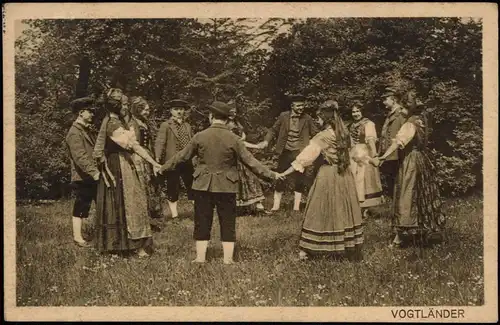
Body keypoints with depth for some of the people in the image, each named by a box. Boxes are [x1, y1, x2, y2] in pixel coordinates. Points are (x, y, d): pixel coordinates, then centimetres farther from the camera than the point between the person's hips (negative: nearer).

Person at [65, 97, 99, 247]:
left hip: (92, 177, 9)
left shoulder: (86, 130, 17)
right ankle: (77, 236, 9)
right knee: (81, 207, 0)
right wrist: (93, 172, -30)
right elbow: (80, 157, -24)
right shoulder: (74, 133, -14)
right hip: (82, 177, -9)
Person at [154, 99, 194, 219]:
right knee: (172, 190, 4)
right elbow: (159, 143, -12)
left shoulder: (187, 126, 16)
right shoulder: (165, 125, -2)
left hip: (187, 162, 5)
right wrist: (157, 159, -25)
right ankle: (174, 215, 12)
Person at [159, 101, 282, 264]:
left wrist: (164, 167, 20)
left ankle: (200, 258, 17)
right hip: (226, 187, -1)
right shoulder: (233, 139, -8)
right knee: (228, 223, 9)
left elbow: (182, 156, 5)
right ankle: (228, 260, 13)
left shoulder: (199, 136, -4)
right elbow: (249, 160, -6)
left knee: (202, 222, 11)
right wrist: (270, 174, 2)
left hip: (203, 185, 1)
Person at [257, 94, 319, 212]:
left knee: (299, 180, 3)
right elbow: (274, 130, 6)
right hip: (285, 152, 1)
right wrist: (266, 141, -8)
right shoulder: (284, 116, -1)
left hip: (300, 153, -1)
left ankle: (296, 207, 14)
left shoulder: (307, 119, -3)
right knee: (280, 178, 6)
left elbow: (315, 134, 0)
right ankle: (276, 206, 16)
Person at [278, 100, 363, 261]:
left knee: (321, 211, 2)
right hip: (345, 174, 5)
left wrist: (287, 172, -17)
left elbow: (307, 155, -18)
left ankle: (307, 249, 8)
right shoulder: (345, 133, 1)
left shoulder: (324, 136, -15)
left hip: (328, 175, -5)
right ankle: (350, 248, 22)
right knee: (344, 210, 13)